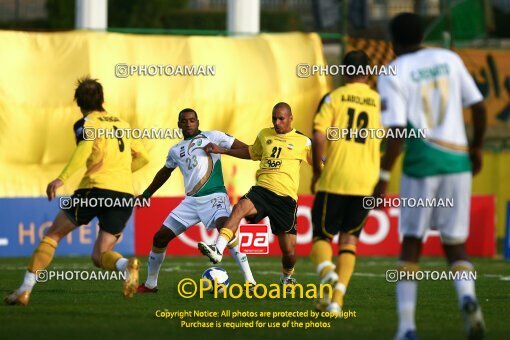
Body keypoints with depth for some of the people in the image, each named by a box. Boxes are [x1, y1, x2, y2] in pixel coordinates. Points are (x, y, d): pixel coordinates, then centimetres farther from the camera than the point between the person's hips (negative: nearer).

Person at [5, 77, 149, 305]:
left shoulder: (86, 124, 3)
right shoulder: (122, 124, 21)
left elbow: (84, 149, -17)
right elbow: (143, 157, 27)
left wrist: (61, 179, -25)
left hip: (96, 187, -4)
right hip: (125, 192, 4)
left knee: (53, 235, 12)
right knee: (100, 256, 8)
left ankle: (25, 290, 4)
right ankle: (127, 265, -28)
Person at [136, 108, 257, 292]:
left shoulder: (212, 137, 1)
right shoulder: (176, 150, 16)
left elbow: (245, 149, -2)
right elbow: (165, 173, 35)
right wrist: (147, 194, 41)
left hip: (214, 196, -6)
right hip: (191, 200, 6)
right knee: (160, 237, 4)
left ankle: (249, 280, -30)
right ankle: (150, 283, 23)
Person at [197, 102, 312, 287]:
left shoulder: (302, 141, 3)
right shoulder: (264, 135, 13)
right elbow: (252, 153, 31)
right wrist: (222, 150, 28)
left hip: (286, 197, -2)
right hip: (262, 189, 2)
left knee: (289, 249, -2)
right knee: (240, 208, -32)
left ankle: (287, 278, 31)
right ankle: (217, 250, -48)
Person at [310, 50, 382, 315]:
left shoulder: (333, 98, -1)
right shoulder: (380, 102, 6)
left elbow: (318, 137, -11)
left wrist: (317, 171, 2)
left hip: (333, 178, -2)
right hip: (365, 182, 2)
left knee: (322, 236, 9)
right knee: (349, 239, 11)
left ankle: (326, 272, -22)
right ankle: (337, 298, -2)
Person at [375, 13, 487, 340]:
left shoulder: (393, 74, -5)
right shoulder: (450, 59, 7)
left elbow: (398, 132, -13)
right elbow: (479, 107, 8)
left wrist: (384, 176, -7)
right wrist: (477, 147, 22)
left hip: (421, 165, -3)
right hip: (458, 162, 3)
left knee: (412, 244, 9)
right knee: (455, 244, 10)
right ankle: (467, 296, -21)